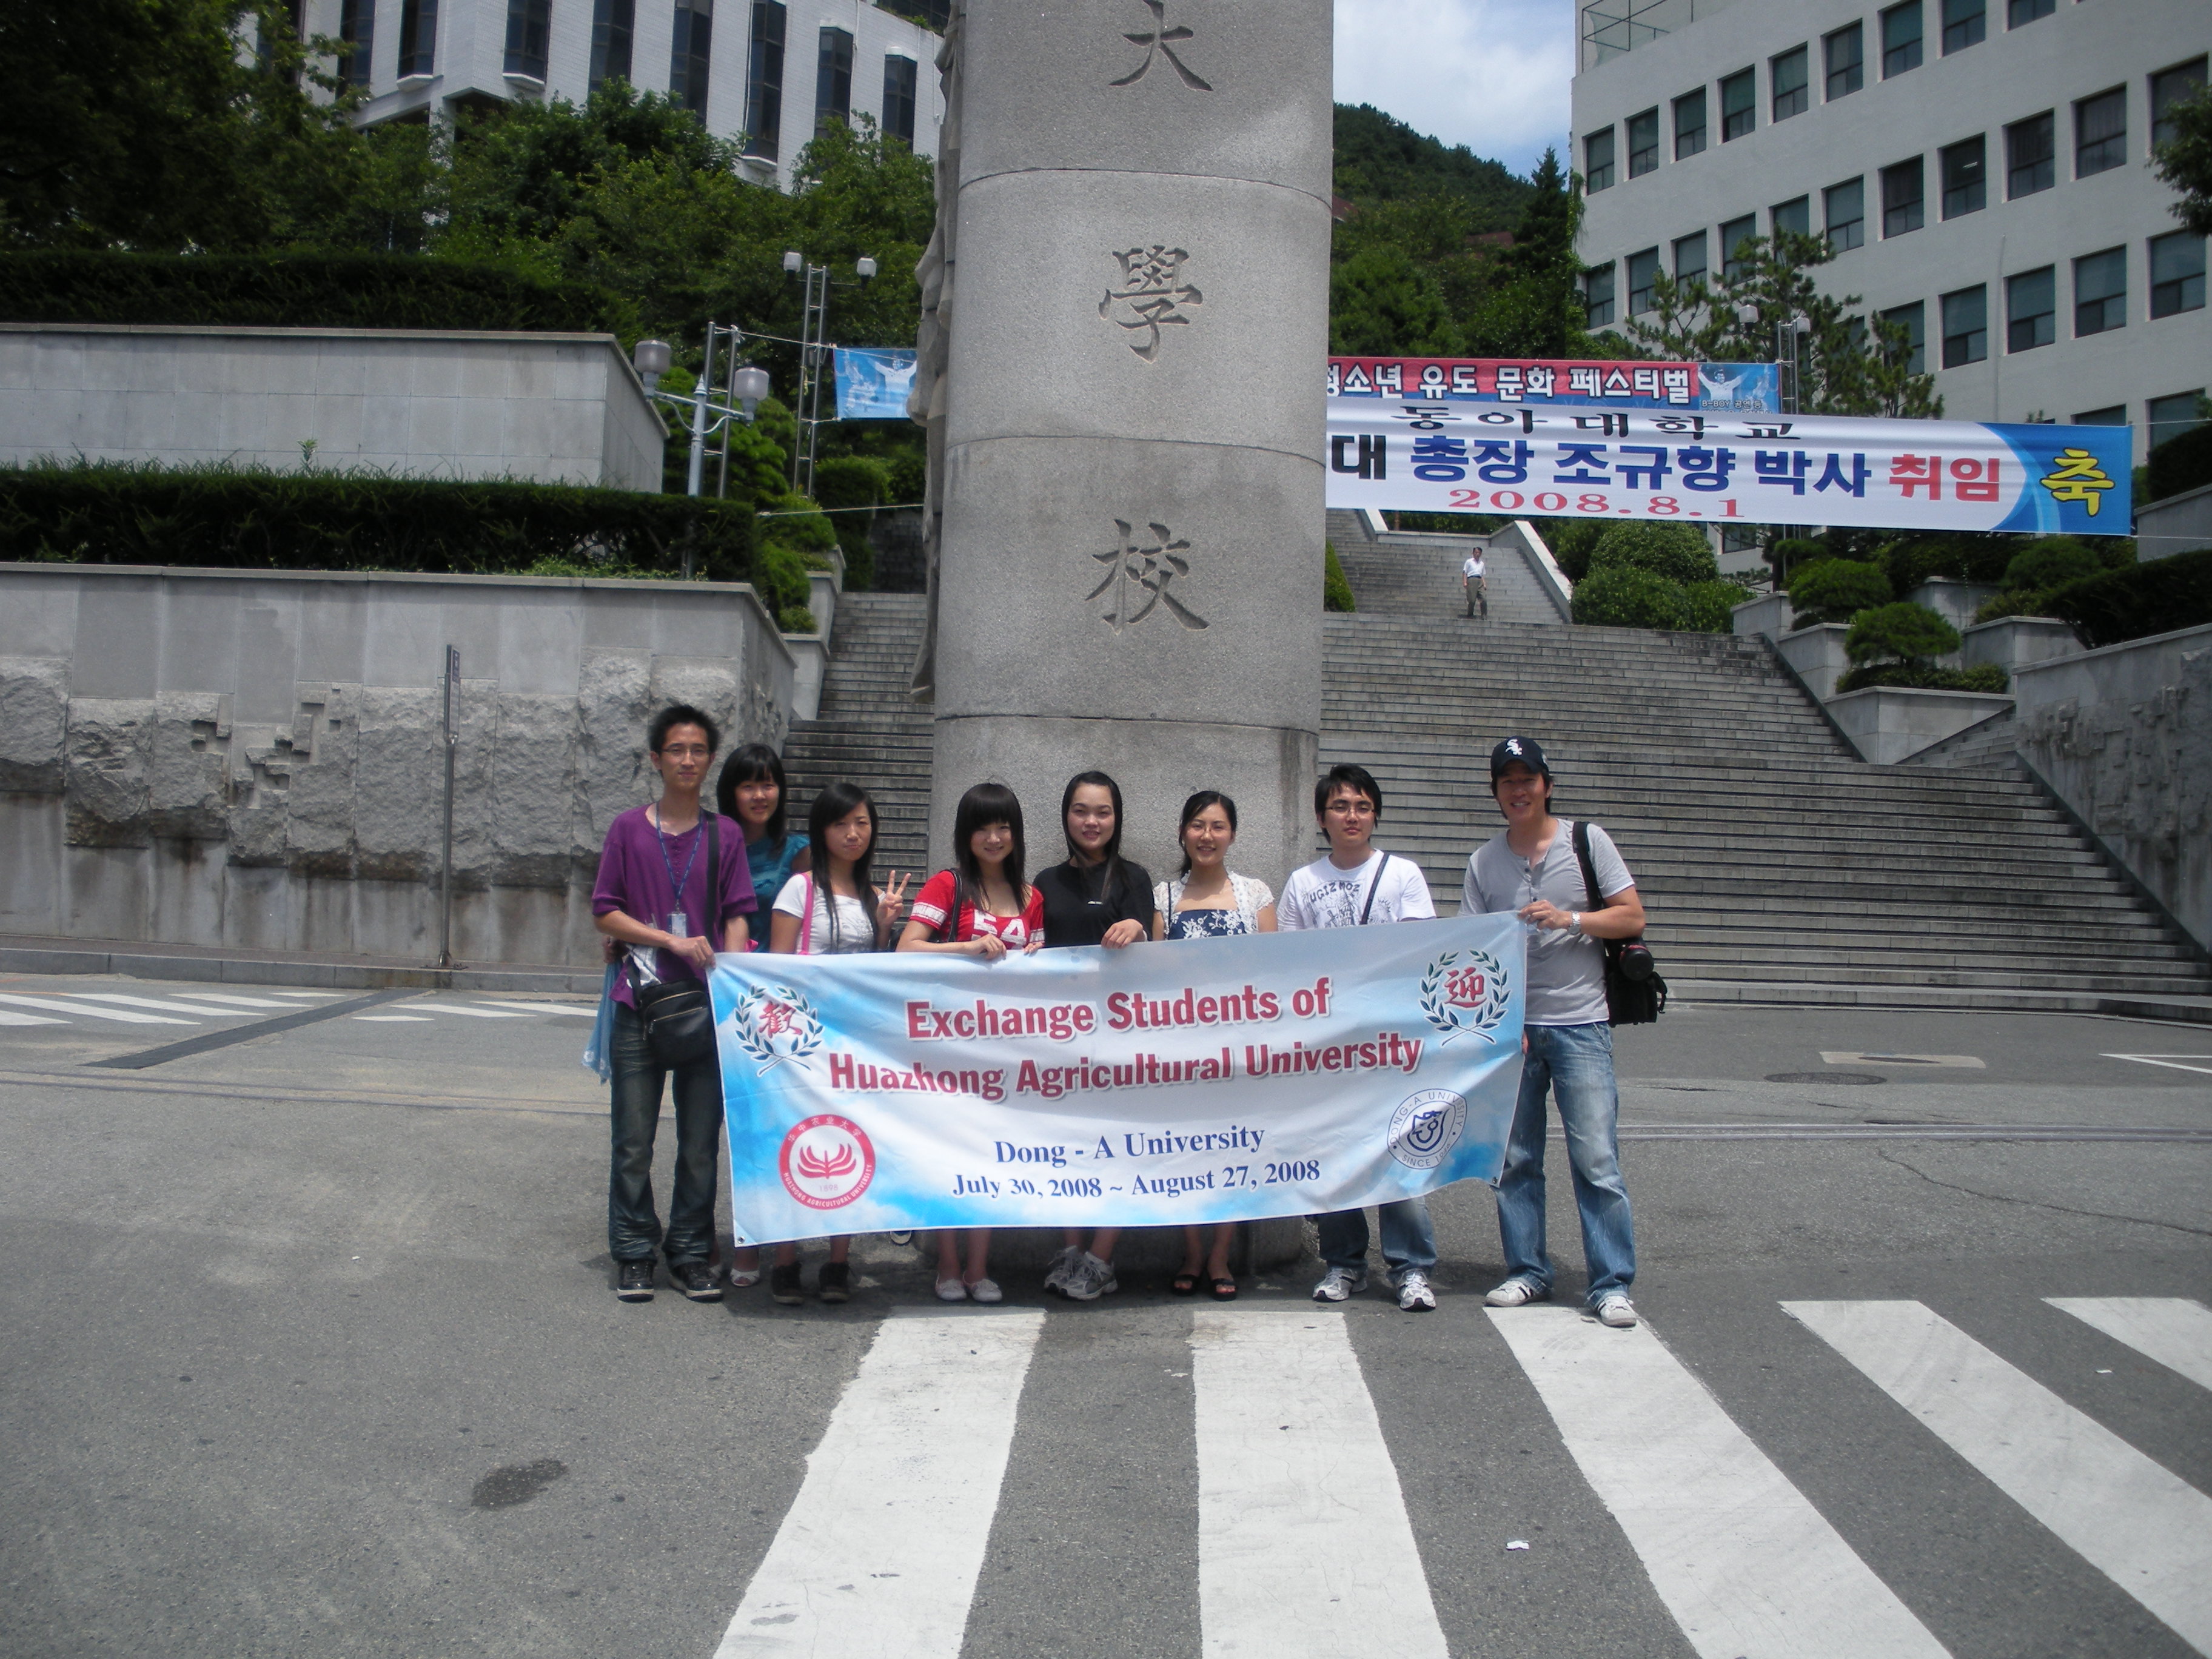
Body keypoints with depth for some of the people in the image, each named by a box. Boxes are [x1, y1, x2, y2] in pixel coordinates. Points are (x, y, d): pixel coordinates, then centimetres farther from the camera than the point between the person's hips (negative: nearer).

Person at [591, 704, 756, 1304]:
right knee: (634, 1141, 2)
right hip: (640, 1004, -1)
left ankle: (691, 1254, 17)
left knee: (702, 1141, 6)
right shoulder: (628, 829, 5)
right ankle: (634, 1254, 15)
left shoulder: (725, 834, 7)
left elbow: (737, 917, 5)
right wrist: (672, 941, -8)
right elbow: (605, 911, 3)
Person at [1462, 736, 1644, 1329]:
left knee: (1596, 1158, -5)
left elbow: (1633, 918, 1)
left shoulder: (1586, 840, 3)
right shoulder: (1483, 862, 8)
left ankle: (1611, 1285, 2)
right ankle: (1527, 1272, 19)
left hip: (1579, 1024, -2)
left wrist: (1569, 918, -15)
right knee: (1515, 1160, 7)